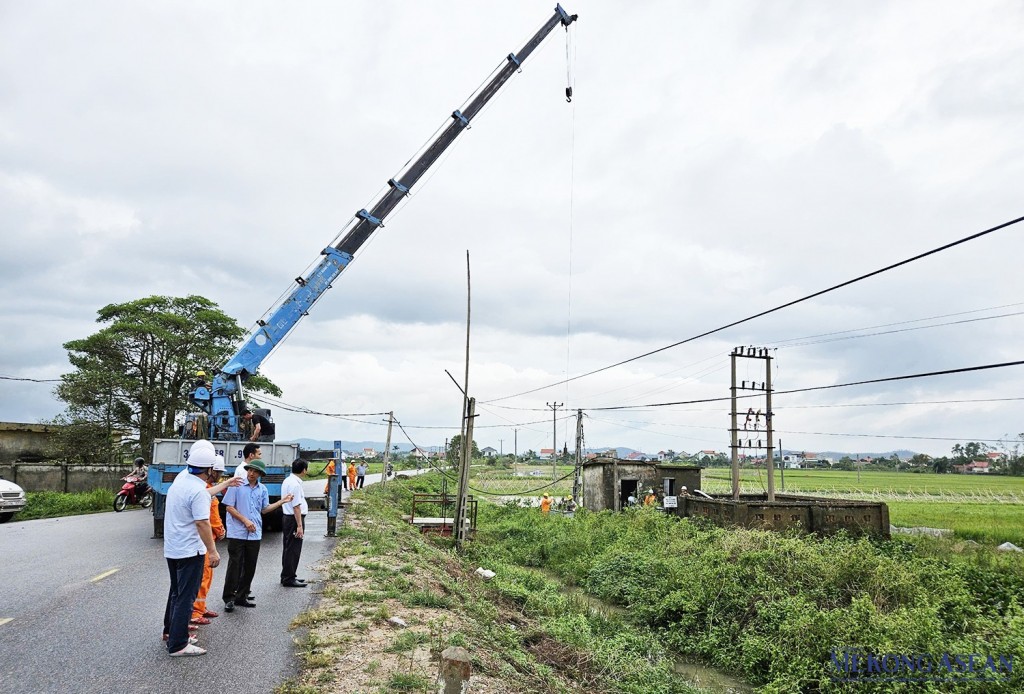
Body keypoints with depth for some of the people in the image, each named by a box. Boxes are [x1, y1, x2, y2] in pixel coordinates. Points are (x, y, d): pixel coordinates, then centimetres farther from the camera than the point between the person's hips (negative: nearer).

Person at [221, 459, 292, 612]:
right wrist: (245, 521, -12)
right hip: (237, 533, -5)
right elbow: (229, 507, -7)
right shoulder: (237, 485, -6)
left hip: (254, 534, 5)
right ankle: (229, 598, 8)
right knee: (235, 566, -3)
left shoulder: (262, 489, 10)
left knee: (250, 568, 9)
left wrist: (281, 502, 6)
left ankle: (242, 597, 21)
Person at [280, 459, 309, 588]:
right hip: (294, 519, -10)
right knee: (293, 550, -2)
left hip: (287, 518, 10)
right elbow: (296, 506, -22)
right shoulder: (295, 484, -20)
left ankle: (287, 576, 27)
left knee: (288, 549, 17)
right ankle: (289, 579, 5)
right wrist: (299, 526, -21)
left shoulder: (287, 481, 12)